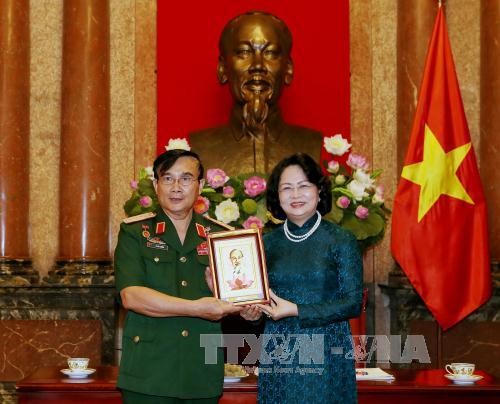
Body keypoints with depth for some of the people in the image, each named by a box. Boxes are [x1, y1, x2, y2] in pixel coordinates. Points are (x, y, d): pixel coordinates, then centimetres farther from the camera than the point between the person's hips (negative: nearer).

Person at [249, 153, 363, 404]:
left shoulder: (341, 240, -4)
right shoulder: (268, 242, 6)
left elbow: (353, 303, -9)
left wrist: (296, 311, -16)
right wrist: (252, 311, -7)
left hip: (327, 354, -3)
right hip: (278, 353, 3)